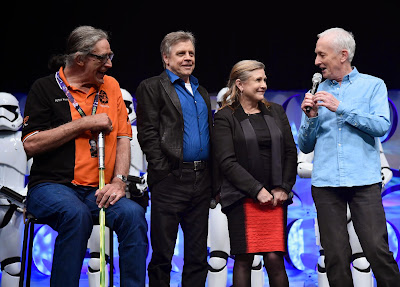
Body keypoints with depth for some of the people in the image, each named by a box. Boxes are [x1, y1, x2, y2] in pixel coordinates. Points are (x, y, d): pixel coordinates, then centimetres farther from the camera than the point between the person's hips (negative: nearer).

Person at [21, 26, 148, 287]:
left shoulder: (110, 86, 14)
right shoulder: (45, 88, 2)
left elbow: (122, 137, 11)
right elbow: (31, 145, -7)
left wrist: (118, 181, -5)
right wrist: (84, 123, -8)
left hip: (97, 192, 4)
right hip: (51, 187, -3)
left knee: (133, 213, -26)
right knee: (77, 214, -35)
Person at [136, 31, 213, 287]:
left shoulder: (202, 92, 20)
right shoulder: (152, 88, 1)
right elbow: (147, 134, -7)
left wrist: (213, 179, 11)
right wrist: (164, 171, -14)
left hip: (202, 180, 6)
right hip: (172, 179, -6)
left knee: (198, 255, 9)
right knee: (163, 255, -1)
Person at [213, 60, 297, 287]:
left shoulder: (276, 112, 15)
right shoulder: (225, 118, 1)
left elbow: (291, 153, 13)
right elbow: (227, 162, -7)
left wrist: (283, 188, 1)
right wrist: (257, 190, -12)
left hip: (275, 198, 3)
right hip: (242, 199, -3)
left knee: (275, 259, -3)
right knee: (244, 260, -1)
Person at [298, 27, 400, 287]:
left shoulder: (373, 85, 8)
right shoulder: (317, 93, 15)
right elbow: (305, 146, 14)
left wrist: (341, 108, -10)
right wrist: (311, 117, -4)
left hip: (364, 181, -3)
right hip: (325, 184, 3)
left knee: (377, 248, -11)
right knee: (336, 255, 2)